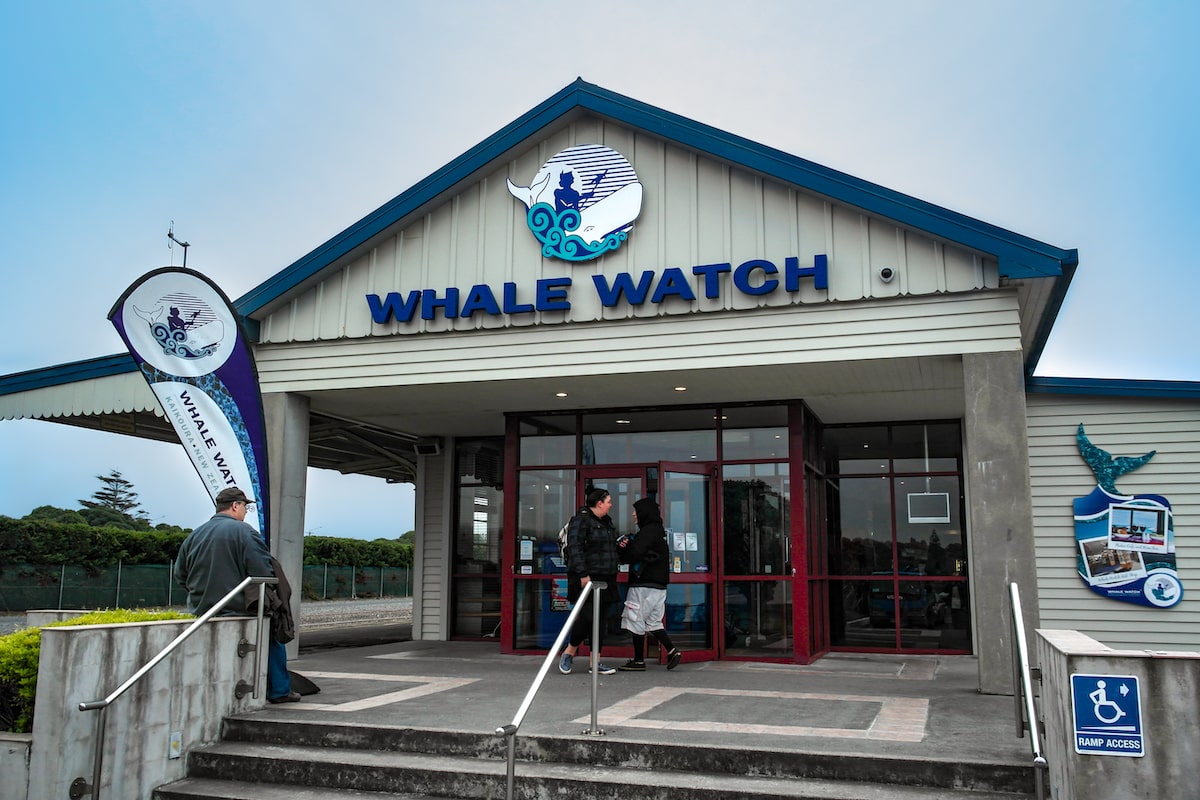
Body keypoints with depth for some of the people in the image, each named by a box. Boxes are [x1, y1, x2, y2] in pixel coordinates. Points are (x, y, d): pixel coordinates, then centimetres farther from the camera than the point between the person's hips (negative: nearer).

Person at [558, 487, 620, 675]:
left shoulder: (607, 521, 17)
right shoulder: (581, 520, -10)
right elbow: (575, 548, -18)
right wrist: (583, 574, -22)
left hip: (605, 580, 9)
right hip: (587, 579, -9)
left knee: (599, 620, 8)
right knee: (587, 617, -11)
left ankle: (596, 662, 11)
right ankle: (569, 652, 9)